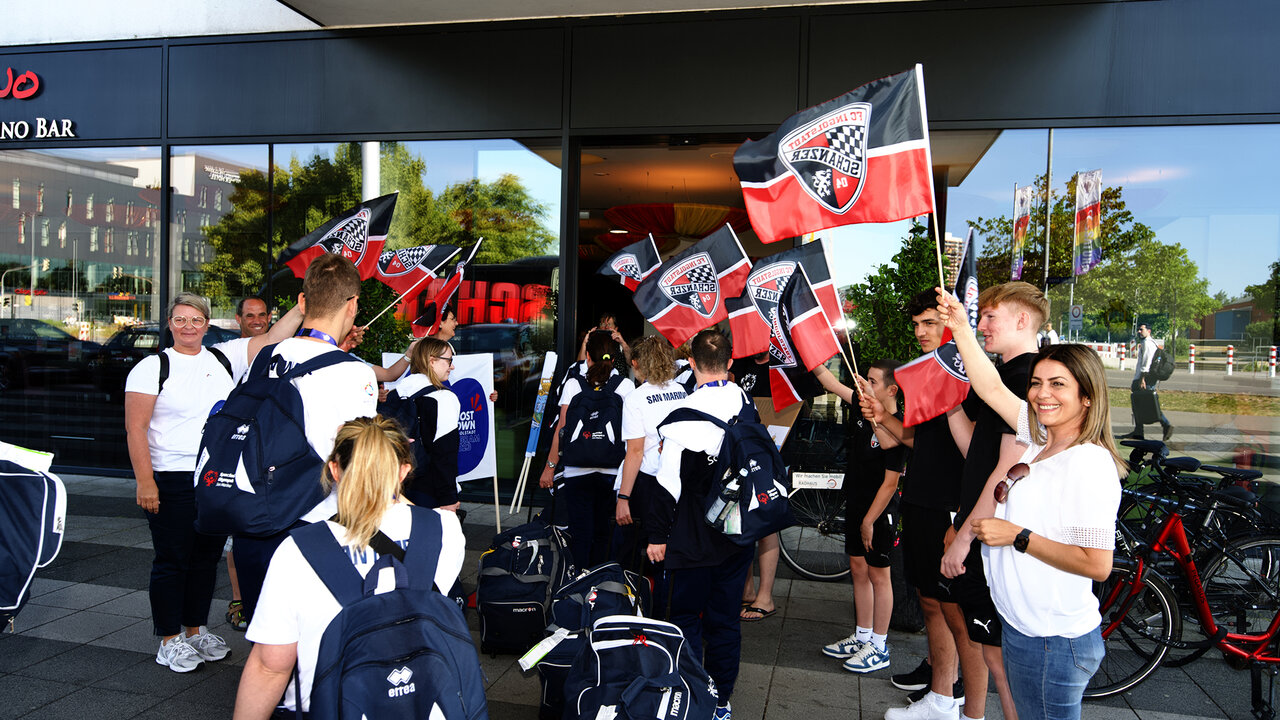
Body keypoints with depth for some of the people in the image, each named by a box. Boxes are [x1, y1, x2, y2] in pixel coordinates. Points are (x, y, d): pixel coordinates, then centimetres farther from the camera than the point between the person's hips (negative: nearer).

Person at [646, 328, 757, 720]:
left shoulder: (688, 410, -18)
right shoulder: (748, 403, 0)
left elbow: (671, 480, -18)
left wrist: (658, 533, -10)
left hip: (695, 536, -5)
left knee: (686, 617, 9)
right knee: (725, 618, 15)